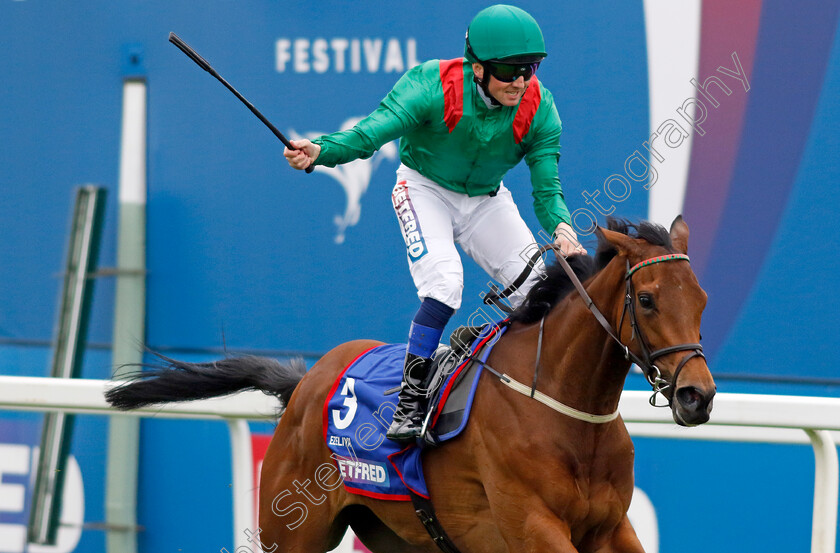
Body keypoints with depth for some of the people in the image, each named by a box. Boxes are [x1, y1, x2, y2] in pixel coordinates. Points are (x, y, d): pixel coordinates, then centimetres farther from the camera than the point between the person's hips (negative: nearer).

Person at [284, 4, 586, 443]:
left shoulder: (539, 108, -20)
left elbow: (547, 187, -18)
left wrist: (560, 227, -39)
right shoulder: (433, 86, -30)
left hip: (486, 201, 4)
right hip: (425, 189, -4)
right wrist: (321, 151, -58)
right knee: (444, 282, -28)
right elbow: (374, 130, -39)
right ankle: (410, 403, -21)